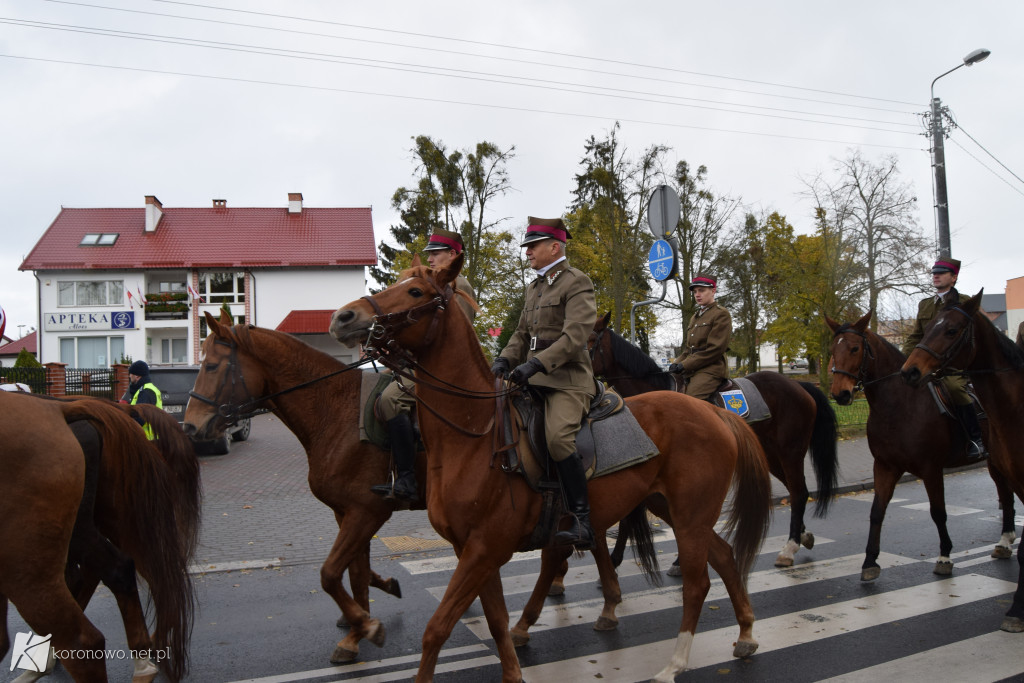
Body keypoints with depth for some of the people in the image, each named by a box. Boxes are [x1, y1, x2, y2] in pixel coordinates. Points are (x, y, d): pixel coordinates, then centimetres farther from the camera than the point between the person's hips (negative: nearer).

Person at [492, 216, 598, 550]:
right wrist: (505, 360, 3)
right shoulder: (534, 287, 21)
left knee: (558, 437, -29)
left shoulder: (577, 282, -6)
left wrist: (537, 364, -28)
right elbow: (522, 333, 22)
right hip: (534, 376, 9)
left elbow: (574, 337, -18)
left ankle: (583, 522, -22)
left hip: (568, 378, -9)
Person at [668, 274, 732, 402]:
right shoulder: (695, 317, 25)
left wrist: (684, 365, -14)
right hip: (691, 371, 9)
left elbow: (715, 349, -12)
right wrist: (677, 363, 3)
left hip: (710, 369, -9)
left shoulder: (721, 314, -2)